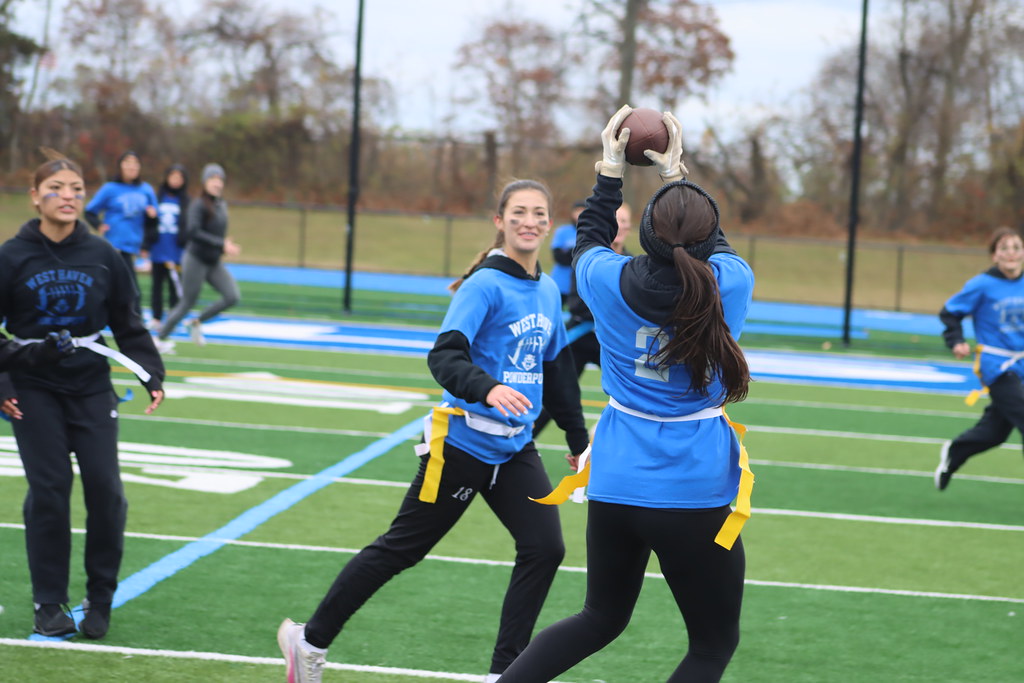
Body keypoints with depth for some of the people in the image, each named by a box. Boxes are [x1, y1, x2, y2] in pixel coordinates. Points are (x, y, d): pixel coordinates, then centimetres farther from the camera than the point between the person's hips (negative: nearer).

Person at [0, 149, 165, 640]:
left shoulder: (103, 256, 1)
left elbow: (129, 325, 9)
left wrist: (152, 375, 0)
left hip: (91, 387, 2)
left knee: (104, 488, -6)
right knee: (48, 490, -5)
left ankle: (100, 600, 9)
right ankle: (49, 603, 7)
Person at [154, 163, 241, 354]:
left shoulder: (222, 205, 9)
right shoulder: (198, 205, -14)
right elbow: (193, 232, -26)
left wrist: (225, 246, 5)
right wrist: (221, 244, -29)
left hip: (214, 263, 7)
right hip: (196, 260, -7)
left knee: (233, 297, -6)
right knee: (187, 302, -1)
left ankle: (197, 322, 11)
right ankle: (160, 338, 15)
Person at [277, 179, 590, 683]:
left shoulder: (548, 292, 7)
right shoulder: (486, 284, -15)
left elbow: (557, 372, 20)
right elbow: (444, 356, -25)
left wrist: (578, 440, 24)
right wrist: (487, 389, -43)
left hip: (514, 447, 7)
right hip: (463, 442, -6)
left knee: (545, 548, -5)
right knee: (402, 548, 3)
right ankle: (311, 639, 18)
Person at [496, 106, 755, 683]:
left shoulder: (609, 283, -7)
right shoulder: (732, 284, -9)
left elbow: (590, 240, 19)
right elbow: (714, 245, 16)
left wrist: (610, 169, 27)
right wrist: (677, 172, 25)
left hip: (616, 482, 4)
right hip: (697, 494, -3)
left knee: (602, 618, 25)